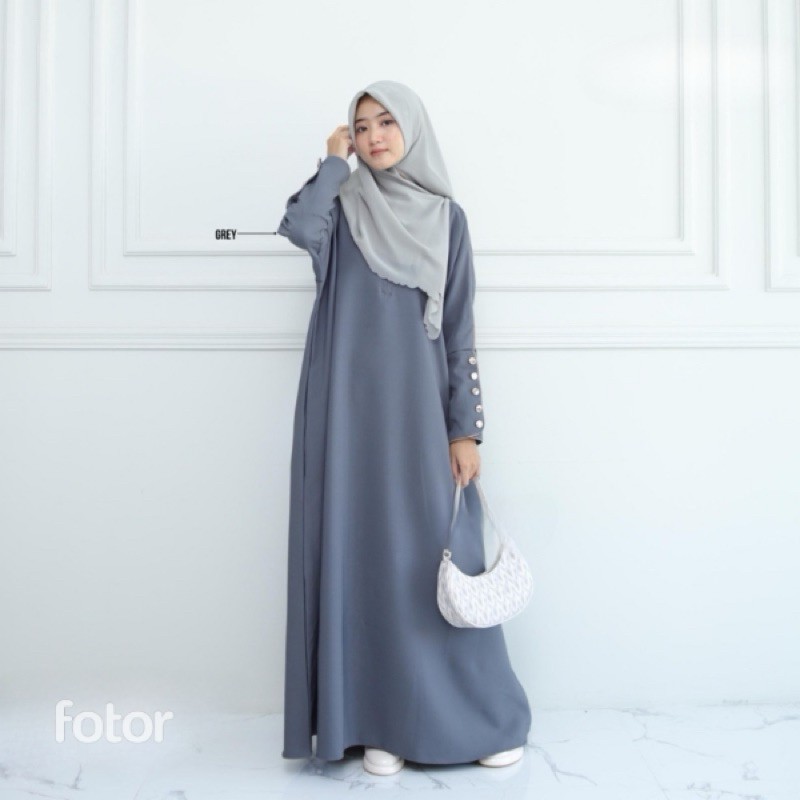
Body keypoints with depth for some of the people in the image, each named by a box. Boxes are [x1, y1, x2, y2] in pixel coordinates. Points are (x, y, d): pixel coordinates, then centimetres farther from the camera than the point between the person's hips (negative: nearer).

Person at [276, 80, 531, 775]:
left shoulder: (446, 218, 10)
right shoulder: (342, 206, 9)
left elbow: (459, 331, 4)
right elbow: (300, 230, -17)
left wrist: (466, 428, -3)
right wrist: (334, 163, -1)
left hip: (420, 405, 0)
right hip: (350, 406, 0)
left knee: (439, 551, 1)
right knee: (365, 552, 1)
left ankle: (485, 716, 17)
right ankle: (383, 719, 14)